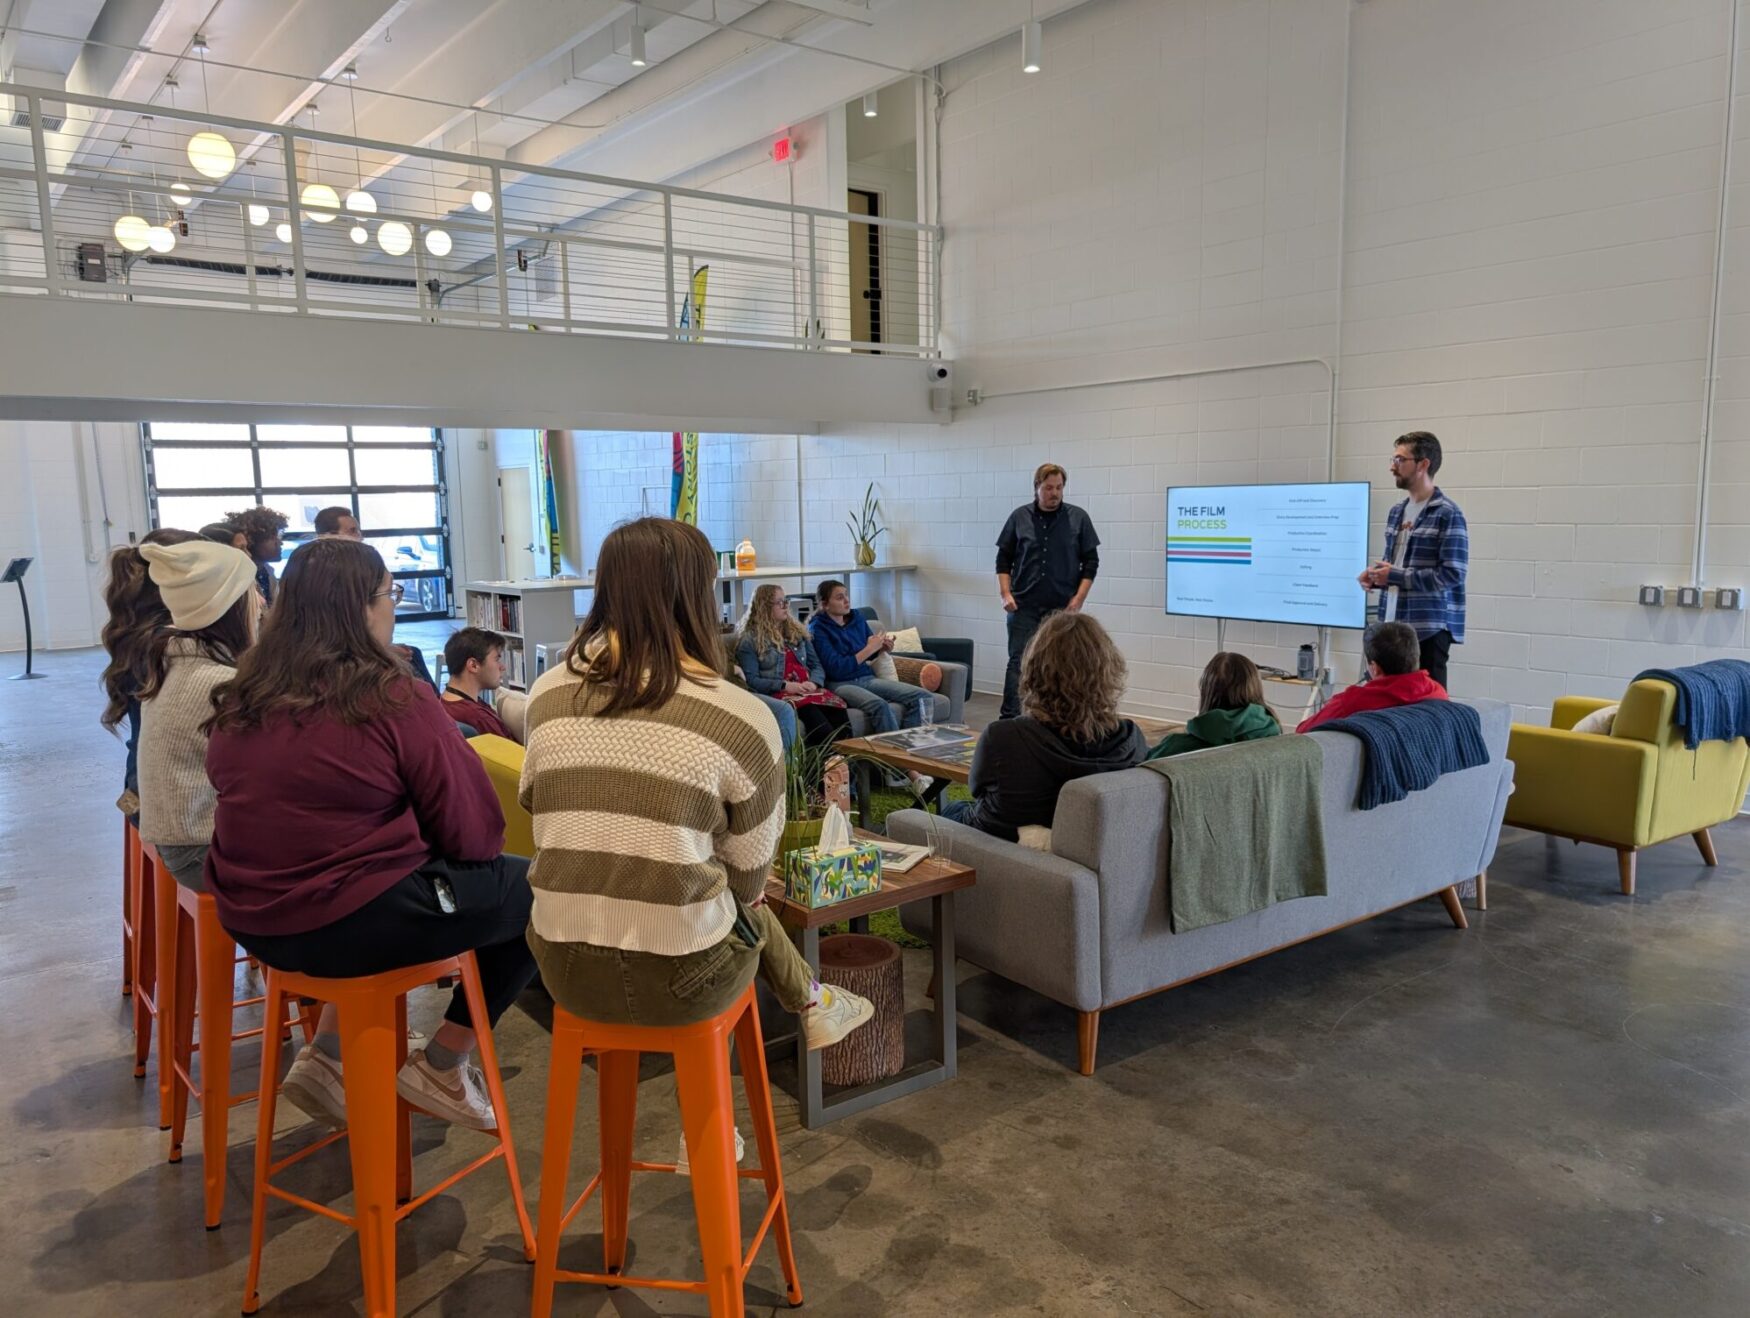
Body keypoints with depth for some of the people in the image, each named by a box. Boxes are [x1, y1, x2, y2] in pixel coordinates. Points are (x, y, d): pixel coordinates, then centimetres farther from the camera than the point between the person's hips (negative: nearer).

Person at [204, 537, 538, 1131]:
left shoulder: (242, 698, 5)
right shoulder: (394, 699, -15)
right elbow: (473, 832, -12)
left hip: (251, 920, 8)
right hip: (353, 923, -7)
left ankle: (328, 1055, 21)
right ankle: (441, 1069, 14)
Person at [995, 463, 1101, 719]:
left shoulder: (1078, 518, 2)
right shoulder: (1019, 517, 4)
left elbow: (1090, 561, 3)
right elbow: (1004, 558, 8)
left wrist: (1079, 598, -5)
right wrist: (1005, 593, -3)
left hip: (1063, 608, 0)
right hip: (1024, 606, 0)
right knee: (1018, 661, -3)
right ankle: (1008, 717, -1)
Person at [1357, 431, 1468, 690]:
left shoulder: (1447, 514, -9)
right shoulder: (1396, 512, 16)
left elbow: (1453, 573, -16)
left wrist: (1394, 576, -16)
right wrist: (1376, 575, 2)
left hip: (1430, 627, -7)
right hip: (1392, 625, 7)